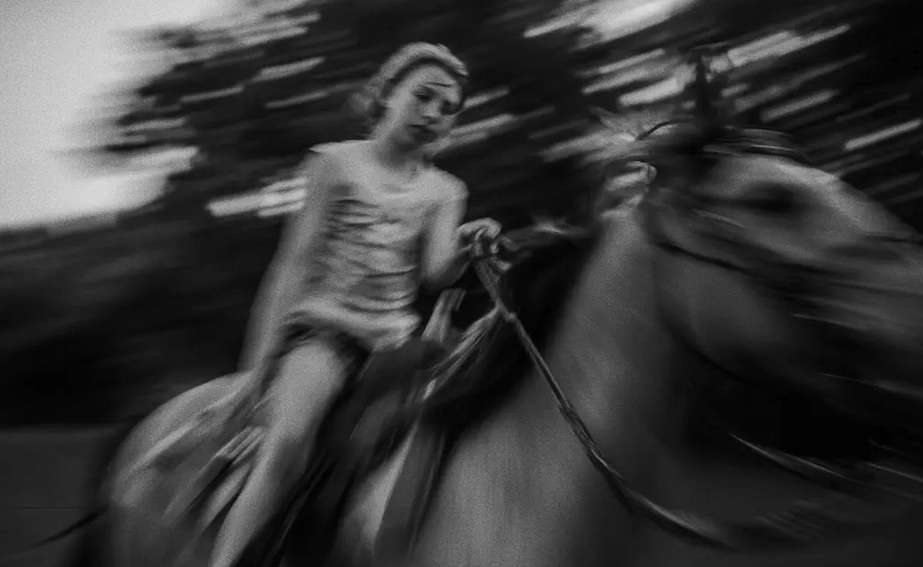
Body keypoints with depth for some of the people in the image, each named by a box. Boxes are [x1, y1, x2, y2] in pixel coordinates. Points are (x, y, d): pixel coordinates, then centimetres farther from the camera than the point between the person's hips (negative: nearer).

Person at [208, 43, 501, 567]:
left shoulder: (444, 192, 13)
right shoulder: (336, 163, 5)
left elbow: (435, 274, -1)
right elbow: (295, 260, 2)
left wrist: (464, 248, -24)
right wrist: (263, 354, -5)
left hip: (396, 331, 5)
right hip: (324, 324, -4)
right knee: (289, 440, -28)